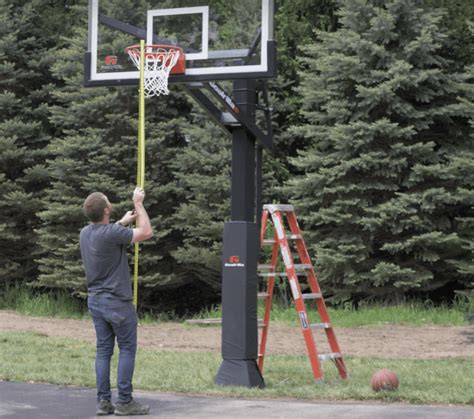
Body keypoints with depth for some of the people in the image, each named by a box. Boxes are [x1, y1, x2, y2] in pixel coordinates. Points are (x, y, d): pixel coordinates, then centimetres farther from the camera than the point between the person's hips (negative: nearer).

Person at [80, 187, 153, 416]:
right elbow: (146, 232, -9)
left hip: (95, 300, 7)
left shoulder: (85, 233, 4)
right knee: (127, 349, 1)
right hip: (117, 302, -7)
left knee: (103, 350, 8)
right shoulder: (112, 233, -21)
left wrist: (123, 222, 34)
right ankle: (124, 401, 0)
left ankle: (103, 401, 6)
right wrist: (138, 204, -1)